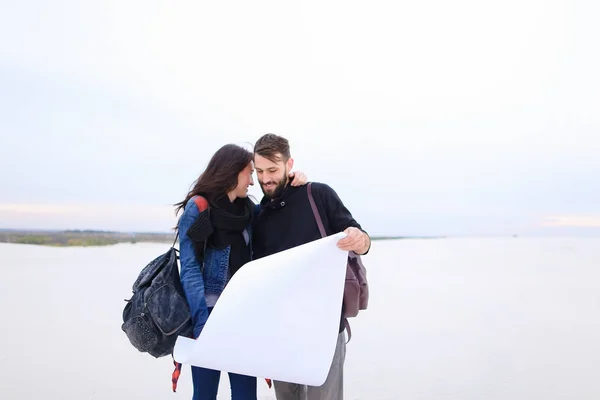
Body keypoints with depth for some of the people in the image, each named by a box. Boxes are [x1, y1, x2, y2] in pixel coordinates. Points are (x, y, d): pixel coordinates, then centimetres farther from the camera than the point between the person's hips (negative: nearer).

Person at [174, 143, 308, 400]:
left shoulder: (247, 209, 11)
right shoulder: (198, 207, -6)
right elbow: (189, 268, -12)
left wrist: (293, 183, 4)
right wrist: (202, 321, -23)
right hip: (209, 314, -5)